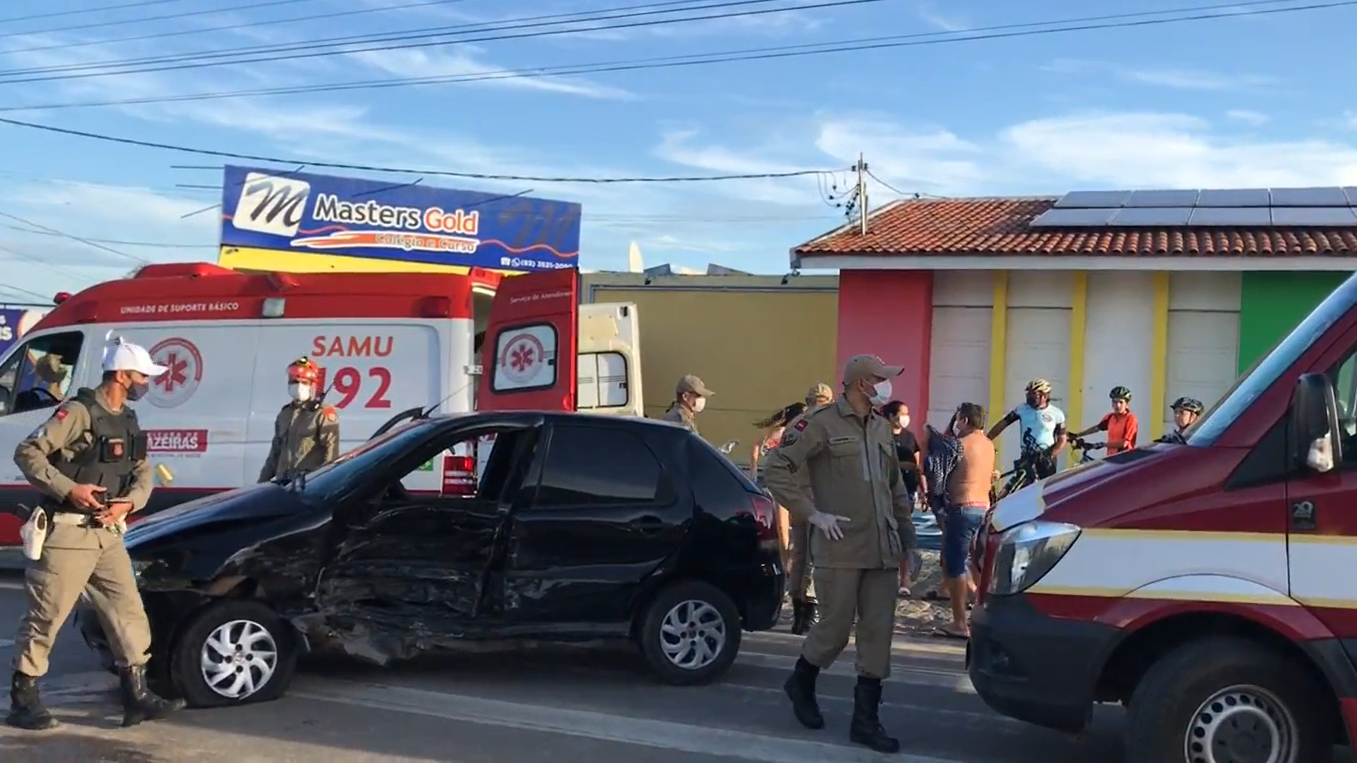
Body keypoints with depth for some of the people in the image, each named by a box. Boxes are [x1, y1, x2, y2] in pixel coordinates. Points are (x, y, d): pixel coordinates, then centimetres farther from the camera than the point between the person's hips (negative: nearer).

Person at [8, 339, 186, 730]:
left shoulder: (128, 421, 13)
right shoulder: (79, 412, -12)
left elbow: (143, 474, 14)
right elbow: (28, 452, -16)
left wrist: (128, 503, -6)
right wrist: (68, 490, -23)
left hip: (109, 533, 8)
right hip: (68, 533, -8)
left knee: (128, 610, 6)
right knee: (46, 616, 0)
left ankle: (137, 695, 11)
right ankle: (23, 700, 13)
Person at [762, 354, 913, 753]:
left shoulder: (882, 428, 13)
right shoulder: (820, 423, -8)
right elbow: (776, 470, -12)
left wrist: (907, 529, 18)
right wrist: (813, 514, -14)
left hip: (882, 549, 6)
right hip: (840, 549, -6)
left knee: (878, 634, 5)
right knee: (835, 629, 3)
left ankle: (866, 719, 13)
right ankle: (801, 682, 31)